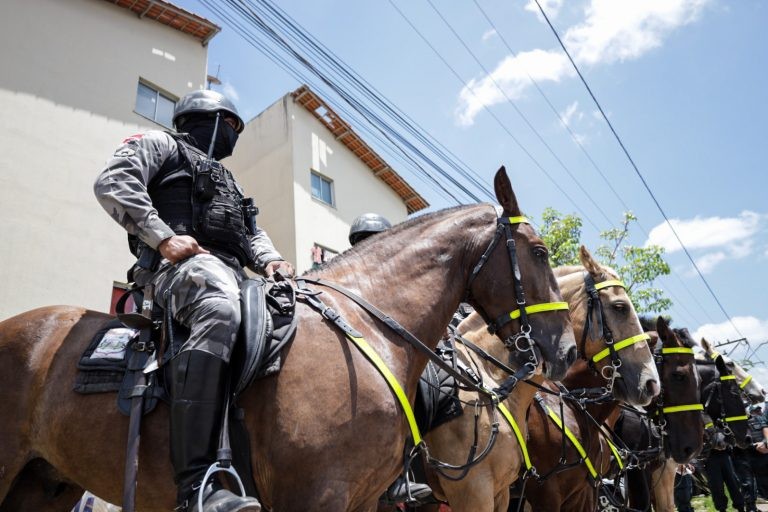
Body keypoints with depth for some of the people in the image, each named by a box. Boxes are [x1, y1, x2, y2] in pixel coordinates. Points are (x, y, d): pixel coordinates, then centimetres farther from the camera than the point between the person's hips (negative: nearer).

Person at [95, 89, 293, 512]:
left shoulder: (228, 182, 37)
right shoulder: (160, 145, 16)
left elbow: (253, 234, 29)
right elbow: (112, 182, -2)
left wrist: (270, 261, 5)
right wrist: (163, 237, -15)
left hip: (231, 272, 9)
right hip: (183, 263, -8)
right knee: (219, 313, -39)